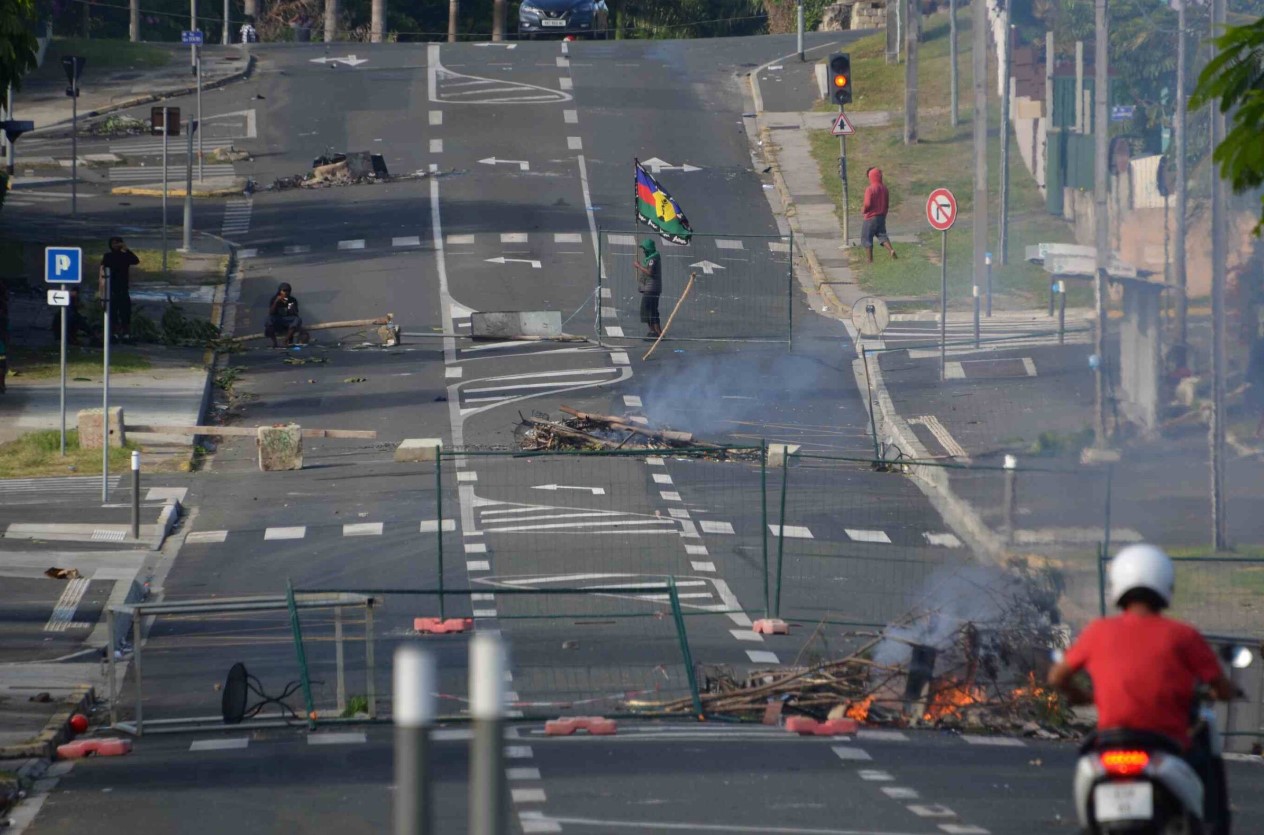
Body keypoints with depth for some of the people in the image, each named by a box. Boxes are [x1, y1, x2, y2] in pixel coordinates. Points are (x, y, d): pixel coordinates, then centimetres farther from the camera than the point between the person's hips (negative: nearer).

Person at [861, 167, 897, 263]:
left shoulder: (870, 189, -18)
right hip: (881, 216, 6)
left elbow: (867, 204, -23)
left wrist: (863, 210, -2)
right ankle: (891, 250, -13)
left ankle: (870, 259, 7)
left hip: (871, 217, -6)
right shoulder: (884, 189, 4)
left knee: (867, 237, 6)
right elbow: (887, 204, 11)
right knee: (882, 235, 13)